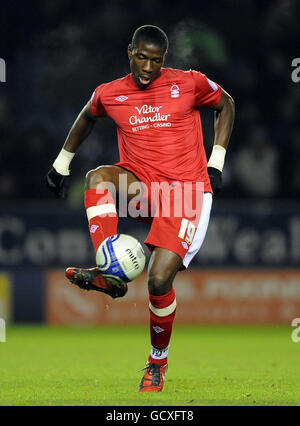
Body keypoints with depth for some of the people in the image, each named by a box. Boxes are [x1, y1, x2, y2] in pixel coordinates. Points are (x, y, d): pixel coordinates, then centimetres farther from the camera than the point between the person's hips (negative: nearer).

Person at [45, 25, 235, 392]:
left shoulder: (189, 84, -1)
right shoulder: (109, 94, 6)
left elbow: (225, 104, 16)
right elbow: (86, 119, 28)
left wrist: (217, 162, 9)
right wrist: (62, 163, 31)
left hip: (187, 189, -3)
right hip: (140, 185, 3)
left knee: (159, 279, -16)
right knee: (98, 177, -31)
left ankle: (158, 362, 8)